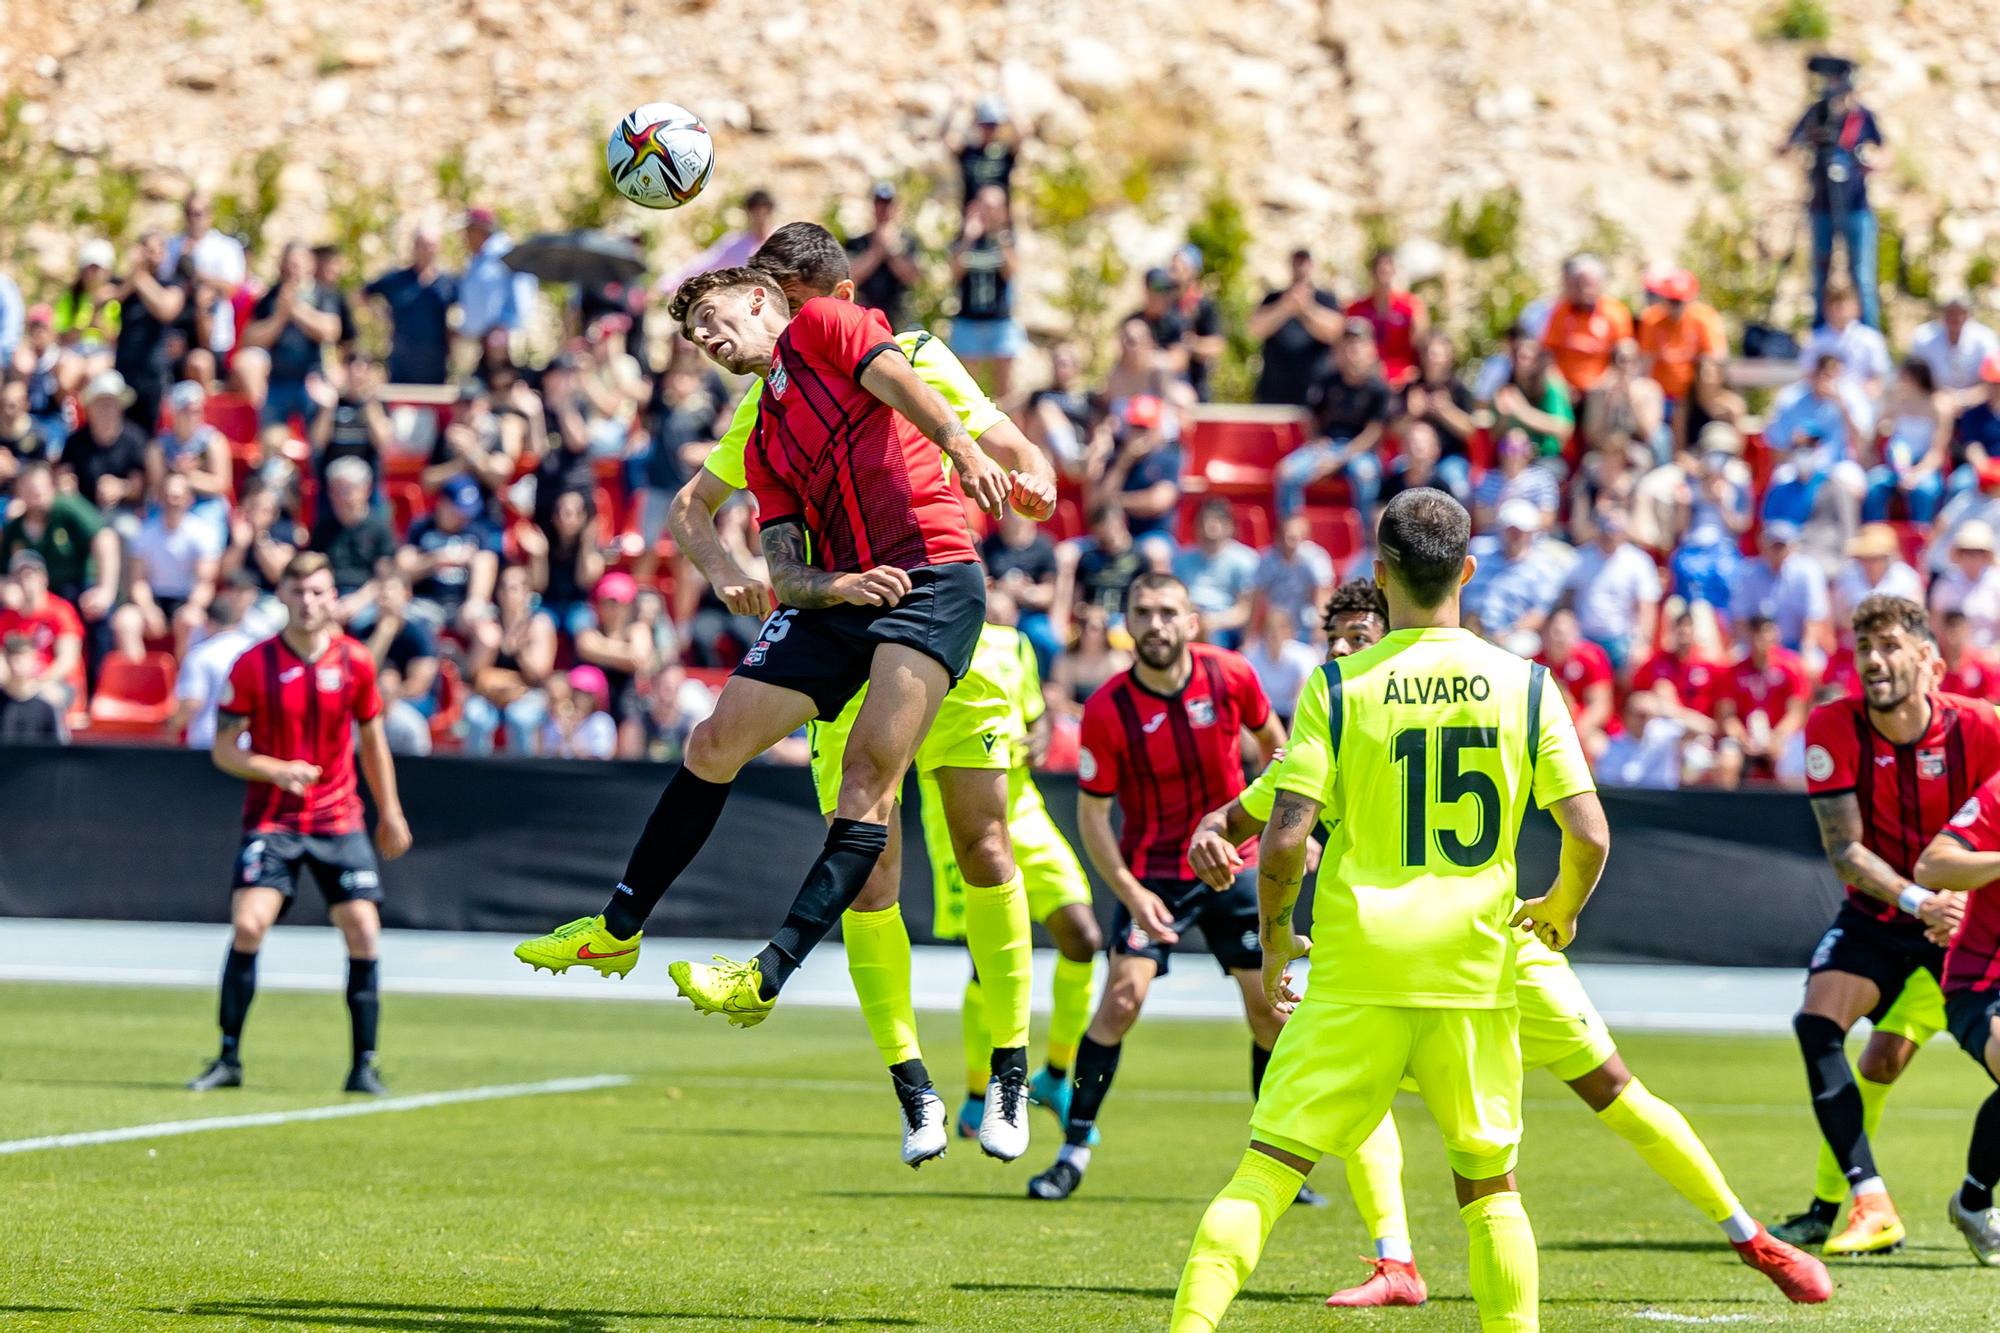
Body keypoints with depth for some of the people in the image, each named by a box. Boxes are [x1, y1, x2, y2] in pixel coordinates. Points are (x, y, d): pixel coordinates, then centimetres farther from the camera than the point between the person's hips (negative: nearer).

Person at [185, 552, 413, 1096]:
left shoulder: (355, 662, 0)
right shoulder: (253, 665, -7)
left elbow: (372, 740, 13)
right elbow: (223, 749, -3)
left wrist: (390, 811, 14)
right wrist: (276, 771, -20)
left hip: (339, 819, 2)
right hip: (271, 820, -2)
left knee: (363, 933, -8)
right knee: (248, 926, -17)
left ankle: (364, 1066, 2)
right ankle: (228, 1058, -4)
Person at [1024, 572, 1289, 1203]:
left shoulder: (1230, 675, -10)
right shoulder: (1108, 709, -16)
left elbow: (1270, 739, 11)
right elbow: (1092, 812, -10)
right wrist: (1130, 892, -20)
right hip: (1152, 871, -2)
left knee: (1269, 1007, 1)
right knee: (1123, 995, -17)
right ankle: (1075, 1148, -8)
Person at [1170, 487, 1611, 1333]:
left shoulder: (1339, 685, -3)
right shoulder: (1523, 685, 2)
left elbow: (1284, 842, -9)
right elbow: (1589, 836, -2)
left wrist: (1274, 937, 9)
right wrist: (1560, 912, 19)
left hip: (1356, 980, -2)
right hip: (1475, 977, 2)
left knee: (1265, 1172, 0)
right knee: (1489, 1183, 16)